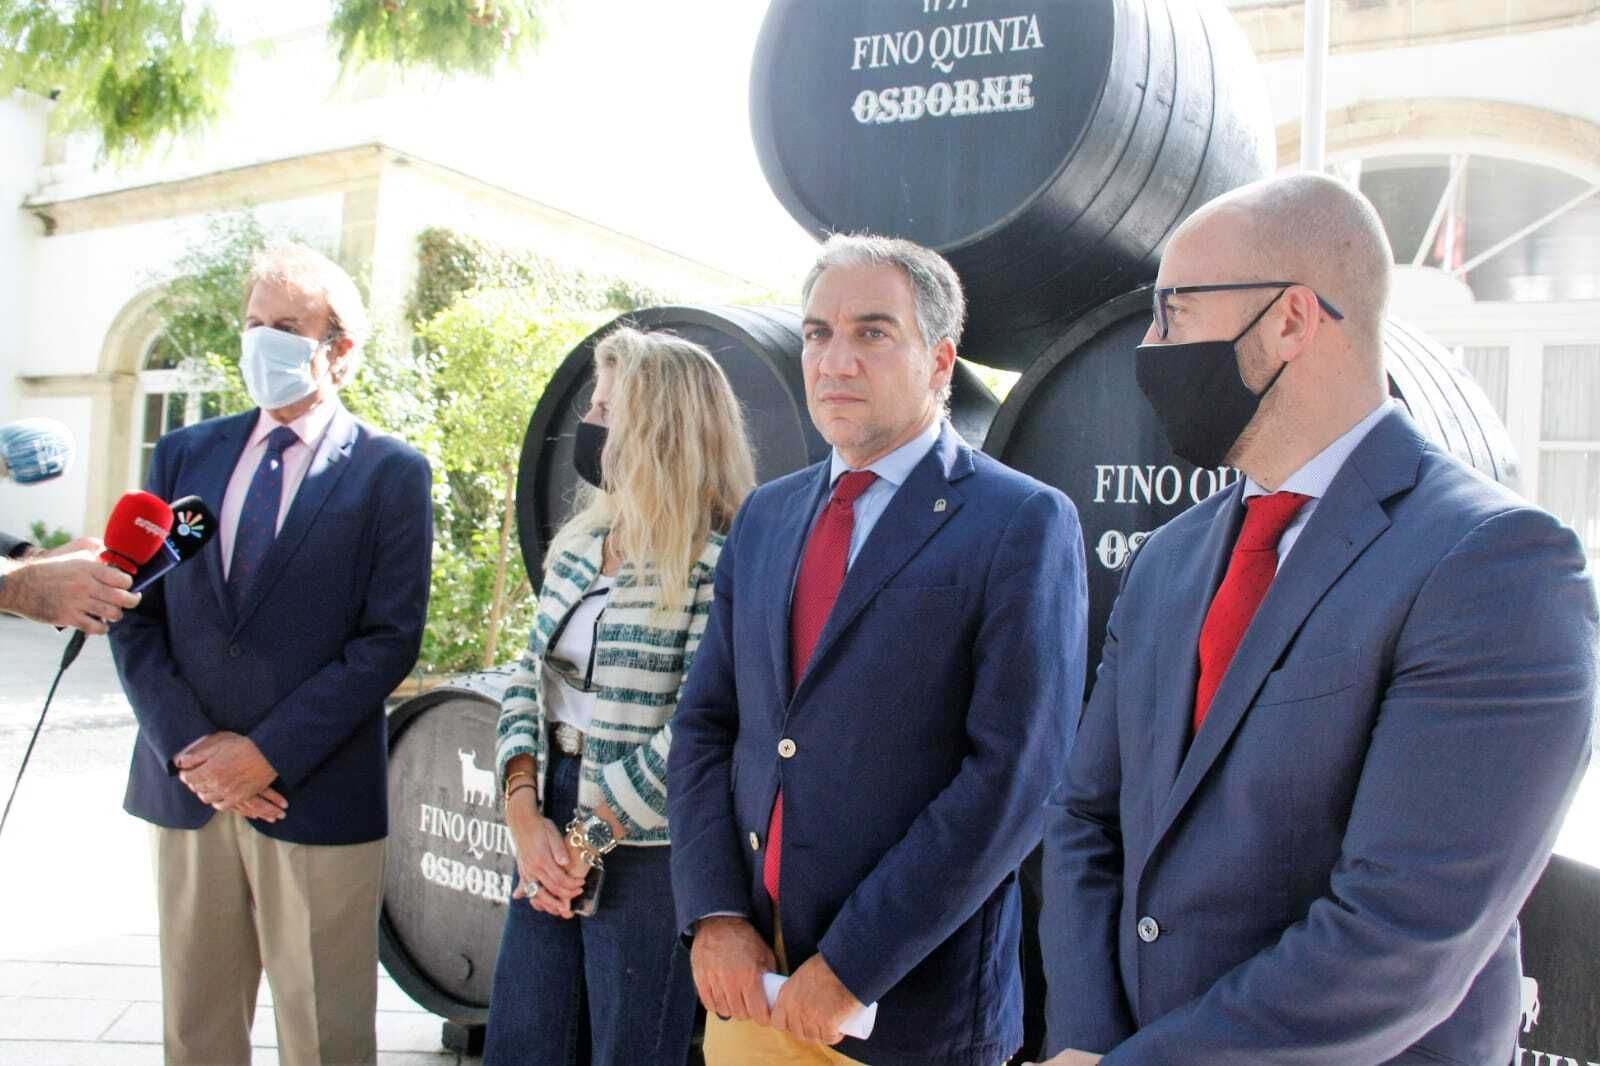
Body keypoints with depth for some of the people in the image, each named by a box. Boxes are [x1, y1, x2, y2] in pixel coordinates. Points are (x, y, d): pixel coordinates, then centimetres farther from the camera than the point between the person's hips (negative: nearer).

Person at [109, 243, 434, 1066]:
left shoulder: (389, 472, -3)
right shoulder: (184, 454, 10)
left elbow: (390, 638, -9)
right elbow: (137, 619, 5)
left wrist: (267, 753, -14)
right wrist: (189, 747, -8)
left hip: (316, 795, -4)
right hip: (186, 786, 4)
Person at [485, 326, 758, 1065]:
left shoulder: (721, 562, -17)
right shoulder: (580, 544, 6)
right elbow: (530, 679, 8)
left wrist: (586, 840, -13)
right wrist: (525, 813, -6)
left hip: (646, 849, -6)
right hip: (552, 834, 7)